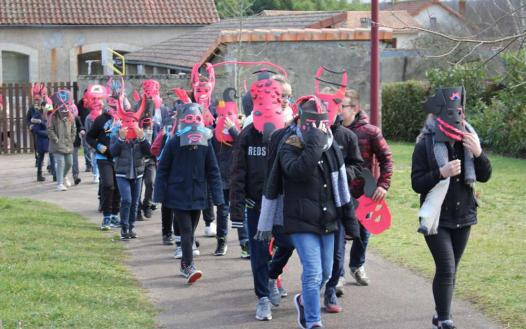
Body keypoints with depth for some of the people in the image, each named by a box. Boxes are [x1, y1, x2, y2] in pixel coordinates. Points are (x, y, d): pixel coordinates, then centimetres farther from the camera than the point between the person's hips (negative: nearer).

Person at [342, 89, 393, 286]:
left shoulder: (370, 132, -8)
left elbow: (386, 159, -1)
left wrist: (383, 185, -10)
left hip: (363, 195, 1)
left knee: (363, 233, 17)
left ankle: (357, 265, 42)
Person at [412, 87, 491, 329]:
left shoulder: (467, 140, 2)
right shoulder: (426, 145, -12)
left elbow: (485, 176, 3)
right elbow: (416, 184, -14)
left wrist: (478, 153, -15)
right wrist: (441, 173, -29)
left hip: (463, 217, 5)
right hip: (437, 218, -5)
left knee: (450, 270, 13)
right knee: (446, 269, -12)